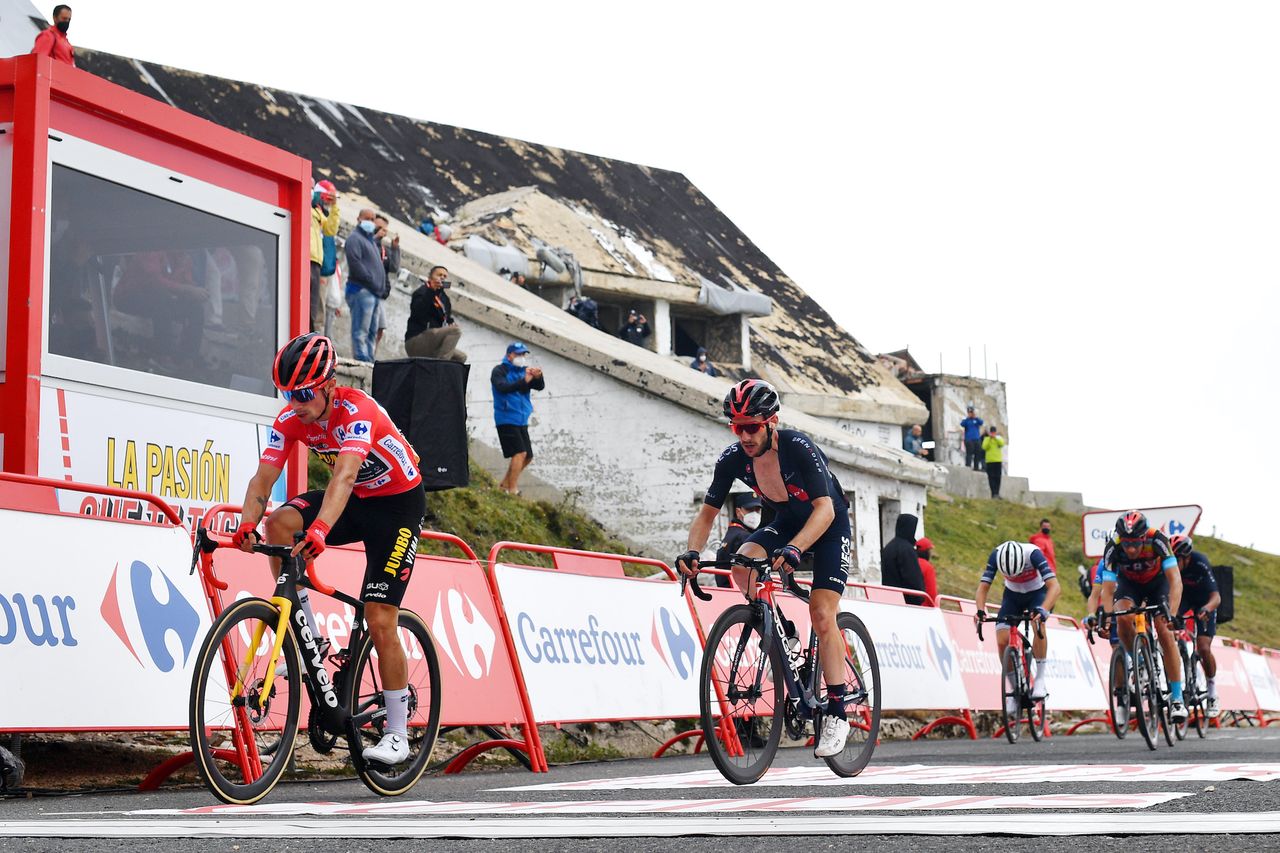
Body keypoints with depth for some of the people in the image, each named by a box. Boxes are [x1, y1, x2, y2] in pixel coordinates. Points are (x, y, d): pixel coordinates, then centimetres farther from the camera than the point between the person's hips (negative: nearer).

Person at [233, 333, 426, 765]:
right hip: (355, 500, 6)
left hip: (398, 502, -6)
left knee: (380, 620, -11)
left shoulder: (357, 411, -30)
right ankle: (308, 636, -10)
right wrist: (247, 524, -38)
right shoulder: (291, 419, -13)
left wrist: (320, 530, -60)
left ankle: (397, 734, 1)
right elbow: (263, 478, -19)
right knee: (279, 524, -23)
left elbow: (344, 476, -45)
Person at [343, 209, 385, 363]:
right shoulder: (355, 238, -4)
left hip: (373, 292, 10)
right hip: (361, 290, -10)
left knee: (371, 332, 8)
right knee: (361, 331, -14)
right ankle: (362, 361, -19)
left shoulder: (371, 240, 25)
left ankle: (369, 361, 8)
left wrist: (380, 286, 14)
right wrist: (372, 282, -15)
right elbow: (355, 263, -16)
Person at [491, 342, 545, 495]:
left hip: (521, 420, 7)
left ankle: (504, 485, 22)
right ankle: (512, 490, -14)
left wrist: (538, 377, -24)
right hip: (506, 419, -7)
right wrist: (524, 381, -36)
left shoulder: (524, 371, 11)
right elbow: (502, 387, -26)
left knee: (528, 457, 9)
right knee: (520, 453, -17)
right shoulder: (499, 371, -7)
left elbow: (540, 387, -1)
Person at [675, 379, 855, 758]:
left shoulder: (799, 448, -32)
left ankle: (836, 714, -6)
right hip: (786, 523, 5)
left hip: (830, 526, -4)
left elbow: (825, 509, -39)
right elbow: (707, 513, -13)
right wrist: (693, 552, -33)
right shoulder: (732, 459, -18)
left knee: (821, 614, -17)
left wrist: (794, 549, -56)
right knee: (742, 563, -26)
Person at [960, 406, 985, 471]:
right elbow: (962, 424, -13)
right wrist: (968, 418, -20)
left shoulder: (976, 419, 14)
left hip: (977, 439, 4)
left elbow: (981, 422, -7)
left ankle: (976, 467, 8)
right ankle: (968, 466, -15)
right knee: (969, 453, -12)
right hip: (968, 440, -4)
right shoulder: (966, 420, 7)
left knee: (978, 453, 3)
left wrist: (976, 417, -22)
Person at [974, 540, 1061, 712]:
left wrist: (1043, 610, -58)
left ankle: (1040, 678, -20)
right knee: (1002, 641, -15)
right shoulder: (996, 556, -28)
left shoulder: (1032, 553, -35)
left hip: (1037, 593, -3)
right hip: (1013, 595, 3)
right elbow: (982, 588, -26)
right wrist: (980, 611, -45)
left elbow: (1055, 587, -42)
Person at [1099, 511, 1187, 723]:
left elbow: (1175, 580, -40)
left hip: (1157, 582, -1)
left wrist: (1172, 613, -53)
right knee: (1123, 618, -29)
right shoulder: (1113, 548, -33)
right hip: (1129, 584, 1)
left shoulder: (1157, 540, -37)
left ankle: (1177, 697, -12)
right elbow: (1107, 590, -30)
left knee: (1164, 629, -18)